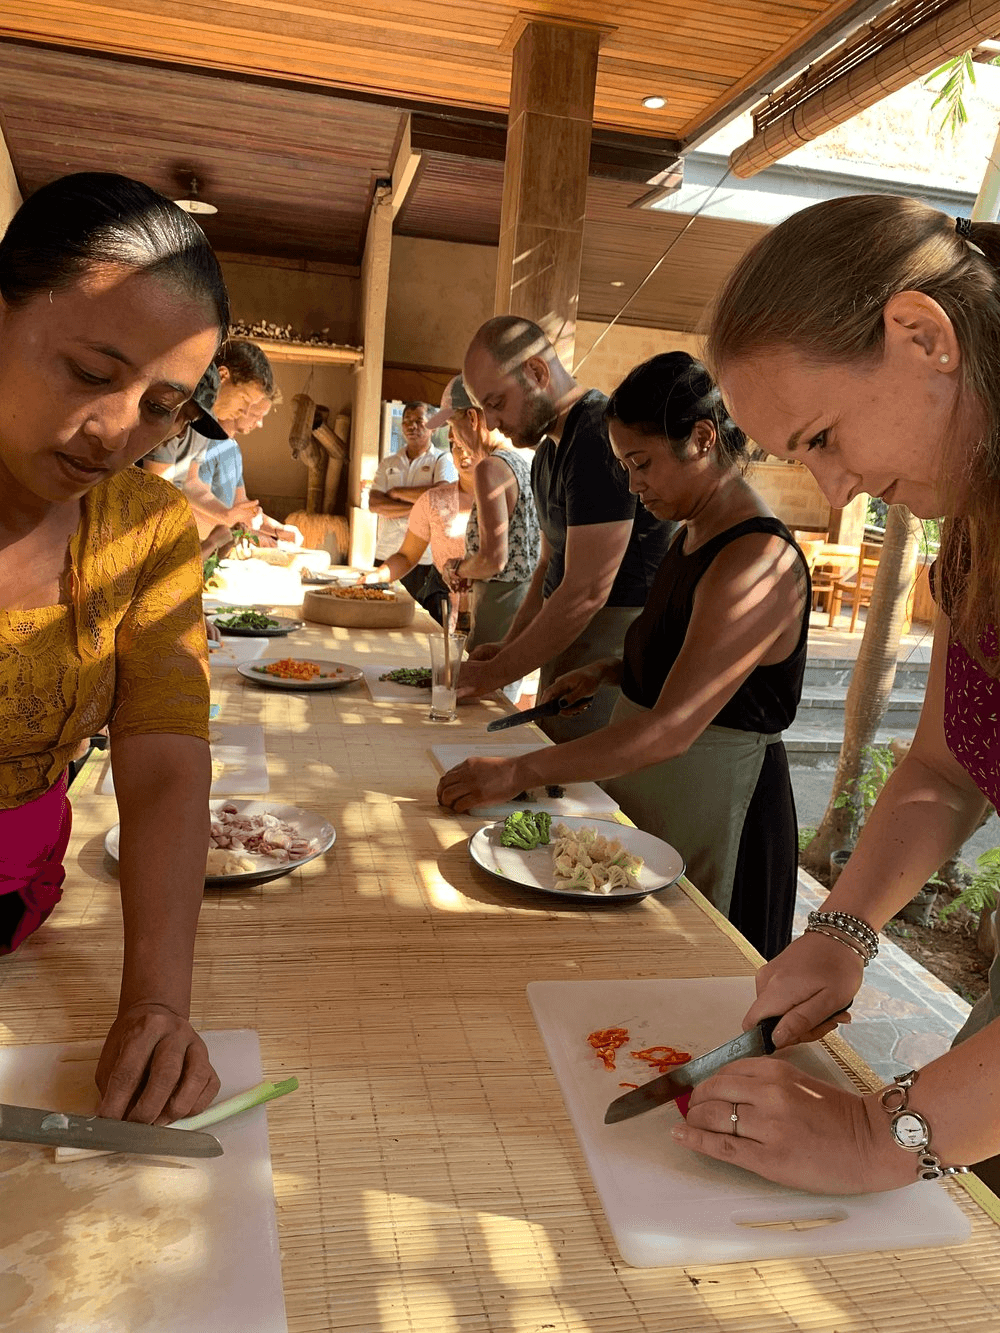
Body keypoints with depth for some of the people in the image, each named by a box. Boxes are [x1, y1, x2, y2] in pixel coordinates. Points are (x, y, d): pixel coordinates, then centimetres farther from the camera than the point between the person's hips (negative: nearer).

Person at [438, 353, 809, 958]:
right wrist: (610, 670, 4)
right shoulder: (693, 535, 7)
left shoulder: (760, 562, -24)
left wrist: (520, 772, -32)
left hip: (716, 803, -9)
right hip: (643, 784, 9)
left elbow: (672, 730, -31)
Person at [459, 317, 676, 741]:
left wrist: (495, 674, -15)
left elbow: (586, 592, -23)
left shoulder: (601, 437, -19)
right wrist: (509, 644, 10)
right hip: (565, 641, 10)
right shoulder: (549, 450, 15)